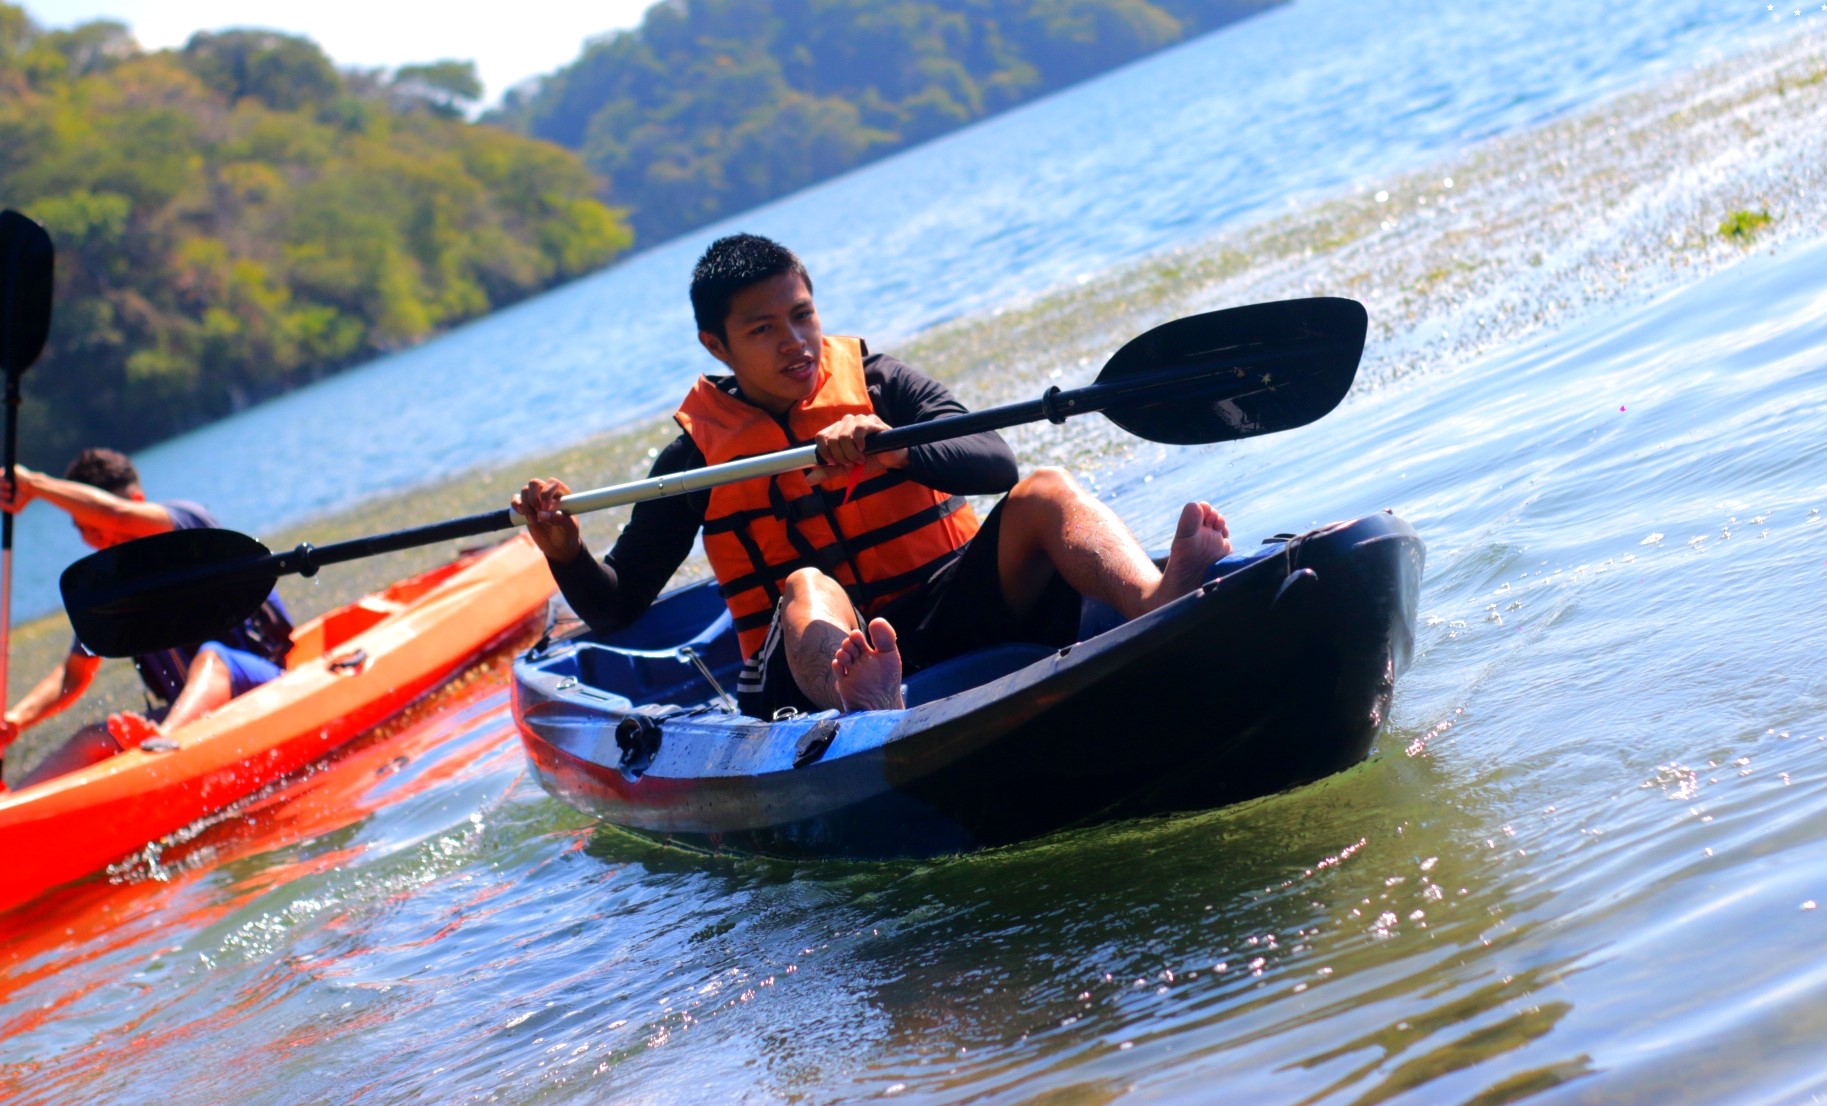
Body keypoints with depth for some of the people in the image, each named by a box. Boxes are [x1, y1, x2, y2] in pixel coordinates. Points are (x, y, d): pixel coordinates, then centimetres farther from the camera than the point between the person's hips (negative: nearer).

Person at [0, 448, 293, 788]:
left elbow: (117, 515, -28)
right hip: (187, 710, 7)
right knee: (95, 739, -16)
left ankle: (165, 735, -66)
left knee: (210, 657, -37)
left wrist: (33, 483, -18)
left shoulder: (186, 521, -7)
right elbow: (74, 674, 16)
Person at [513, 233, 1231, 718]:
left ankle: (1161, 607, -56)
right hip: (816, 662, -1)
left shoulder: (875, 385, 9)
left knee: (1044, 494, -22)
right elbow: (616, 608, 9)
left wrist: (895, 452, -25)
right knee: (808, 589, -34)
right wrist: (565, 553, -11)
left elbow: (996, 464, -7)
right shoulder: (697, 454, 8)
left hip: (955, 613, 2)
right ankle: (866, 711, -71)